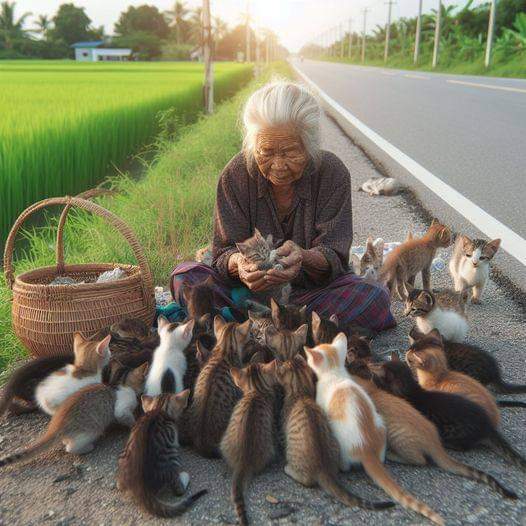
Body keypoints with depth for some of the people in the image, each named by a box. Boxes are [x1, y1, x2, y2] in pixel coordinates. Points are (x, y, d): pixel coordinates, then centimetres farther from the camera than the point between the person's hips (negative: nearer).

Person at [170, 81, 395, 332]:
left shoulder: (332, 173, -13)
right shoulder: (236, 174, -11)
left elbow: (334, 257, -15)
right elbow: (224, 252, -11)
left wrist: (305, 258, -39)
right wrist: (238, 263, -37)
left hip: (312, 287, 0)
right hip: (251, 286, 1)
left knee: (375, 299, -29)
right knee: (183, 276, -24)